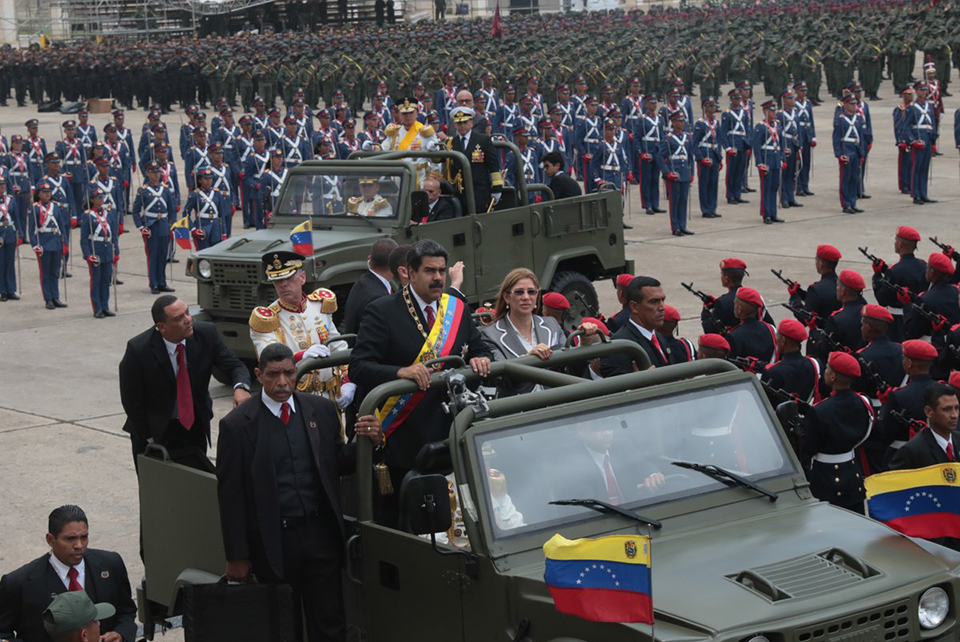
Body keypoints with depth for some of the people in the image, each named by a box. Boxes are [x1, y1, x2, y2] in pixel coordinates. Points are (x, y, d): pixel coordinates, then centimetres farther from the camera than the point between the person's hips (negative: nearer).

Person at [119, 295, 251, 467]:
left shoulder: (206, 334, -14)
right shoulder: (138, 350, -22)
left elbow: (235, 366, -7)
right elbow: (132, 401, -13)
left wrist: (241, 387, -31)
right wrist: (150, 440, -9)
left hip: (195, 426, 3)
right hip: (155, 432, -3)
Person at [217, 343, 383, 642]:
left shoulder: (321, 410, 2)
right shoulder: (237, 425, -7)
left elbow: (338, 463, 11)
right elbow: (231, 496, -5)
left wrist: (367, 441, -10)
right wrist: (236, 556, -6)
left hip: (321, 535, 3)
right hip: (273, 542, -2)